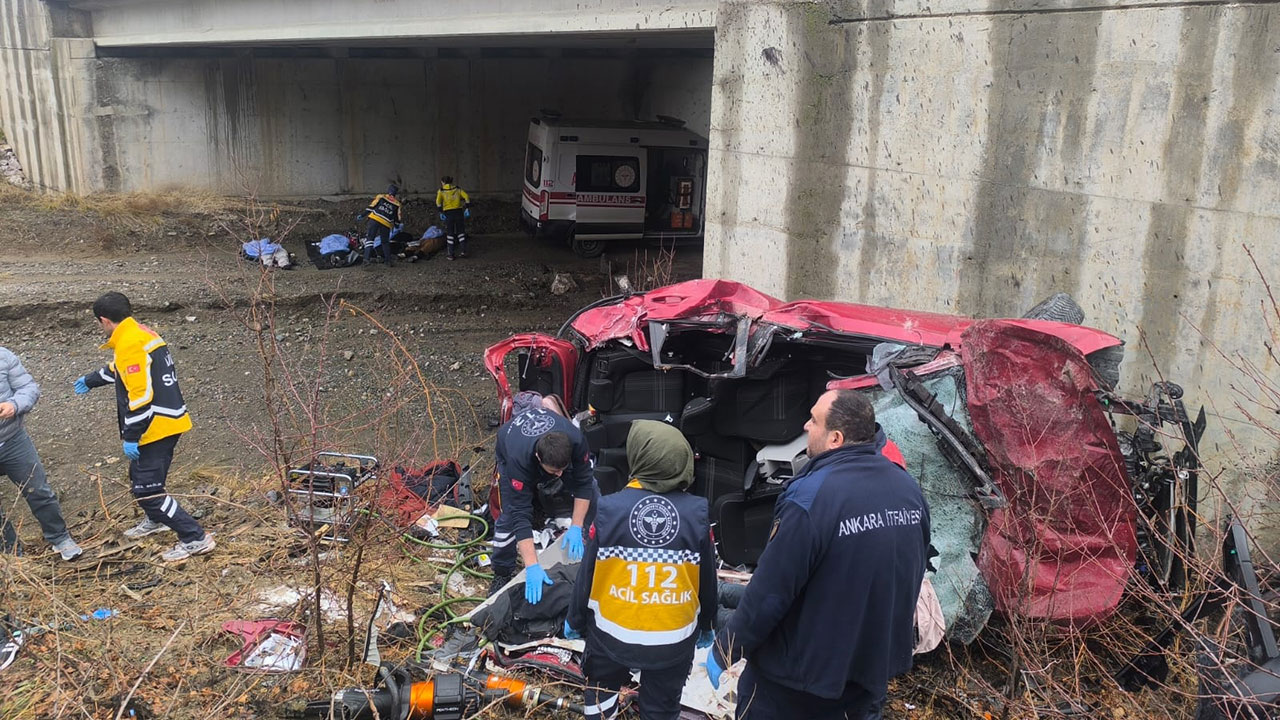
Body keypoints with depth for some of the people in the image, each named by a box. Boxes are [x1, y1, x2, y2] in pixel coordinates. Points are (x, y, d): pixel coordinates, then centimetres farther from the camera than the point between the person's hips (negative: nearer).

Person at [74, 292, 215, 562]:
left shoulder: (129, 345, -19)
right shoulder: (142, 332, 13)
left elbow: (140, 396, -25)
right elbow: (119, 369, 33)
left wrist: (130, 437, -19)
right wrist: (89, 381, 48)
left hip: (156, 427, -10)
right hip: (169, 420, 10)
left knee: (147, 489, -7)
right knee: (140, 476, 28)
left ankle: (195, 538, -6)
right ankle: (155, 520, 49)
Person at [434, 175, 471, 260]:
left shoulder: (441, 190, 6)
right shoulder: (457, 189, 11)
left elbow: (438, 201, -10)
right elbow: (466, 197, -2)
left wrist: (441, 212, -7)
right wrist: (467, 209, -3)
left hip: (448, 212, -1)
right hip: (459, 211, 1)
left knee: (449, 233, 7)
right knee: (460, 232, 12)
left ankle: (450, 254, 6)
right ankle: (463, 251, 3)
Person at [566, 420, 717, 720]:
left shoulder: (609, 507, -17)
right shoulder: (697, 512, -13)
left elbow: (588, 573, -7)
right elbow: (707, 579, -2)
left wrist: (575, 621, 10)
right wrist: (706, 626, 16)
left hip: (612, 632, 0)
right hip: (674, 638, 1)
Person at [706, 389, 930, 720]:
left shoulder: (810, 497, -28)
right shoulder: (908, 488, -6)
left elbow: (769, 593, -23)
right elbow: (912, 573, 7)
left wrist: (723, 651, -8)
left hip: (803, 674, -6)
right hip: (876, 665, 6)